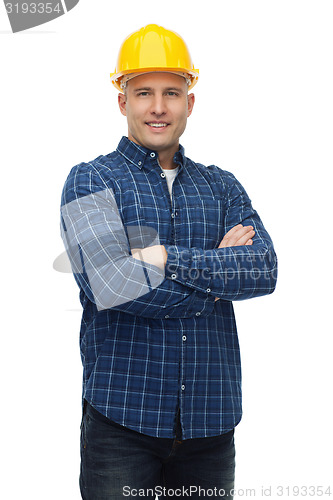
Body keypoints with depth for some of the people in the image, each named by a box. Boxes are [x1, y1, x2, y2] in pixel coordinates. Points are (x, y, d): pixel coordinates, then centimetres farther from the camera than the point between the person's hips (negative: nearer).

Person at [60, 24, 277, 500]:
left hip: (211, 419, 4)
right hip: (122, 416, -3)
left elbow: (265, 270, -4)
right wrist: (219, 267, -6)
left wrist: (168, 259, -15)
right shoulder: (90, 181, 1)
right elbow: (113, 286, -15)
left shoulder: (223, 187, 13)